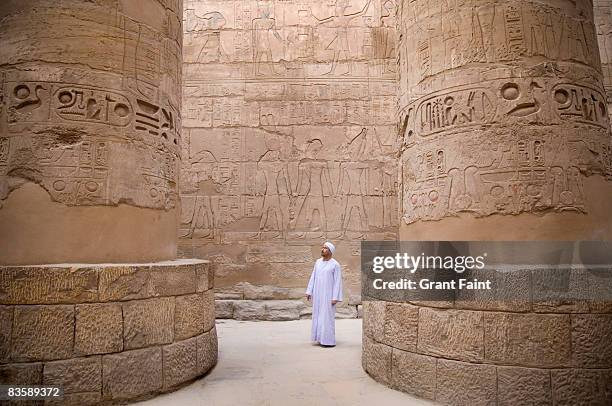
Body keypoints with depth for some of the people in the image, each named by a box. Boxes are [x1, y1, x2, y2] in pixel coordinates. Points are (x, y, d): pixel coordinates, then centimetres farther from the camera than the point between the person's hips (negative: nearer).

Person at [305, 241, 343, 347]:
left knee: (327, 316, -4)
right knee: (318, 316, 8)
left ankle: (329, 341, 4)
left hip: (328, 294, -6)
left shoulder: (335, 264, -10)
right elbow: (313, 277, 9)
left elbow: (338, 282, -12)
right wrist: (309, 291, 4)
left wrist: (335, 298, -16)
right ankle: (321, 338, 18)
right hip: (318, 294, 6)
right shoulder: (318, 262, 7)